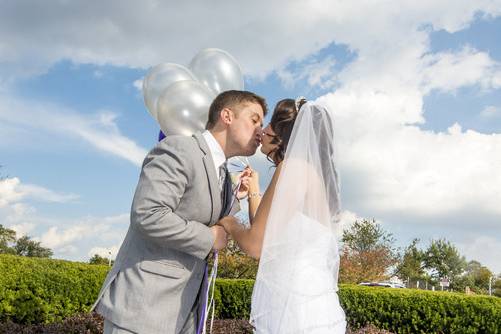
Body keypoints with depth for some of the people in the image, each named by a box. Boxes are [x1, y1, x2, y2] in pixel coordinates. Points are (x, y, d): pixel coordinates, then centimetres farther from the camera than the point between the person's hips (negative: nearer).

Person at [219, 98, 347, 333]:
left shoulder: (295, 165, -10)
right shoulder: (315, 174, 17)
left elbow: (256, 245, -15)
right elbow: (268, 239, 21)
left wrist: (229, 224, 6)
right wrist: (253, 192, 31)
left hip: (295, 310, -9)